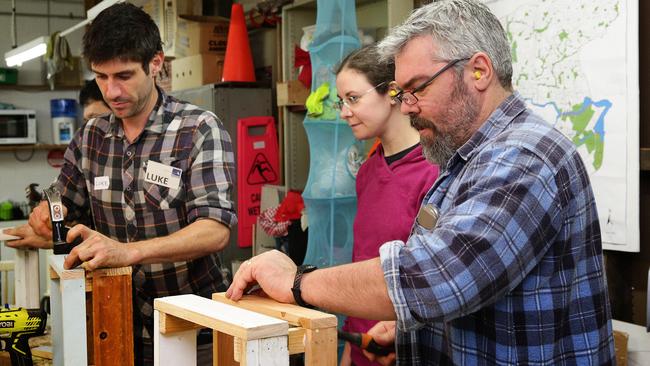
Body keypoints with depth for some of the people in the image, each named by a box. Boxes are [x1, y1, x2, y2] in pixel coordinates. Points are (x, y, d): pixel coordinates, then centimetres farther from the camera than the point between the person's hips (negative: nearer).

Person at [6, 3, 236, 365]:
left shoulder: (200, 129, -13)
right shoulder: (91, 135, 4)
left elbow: (215, 230, -23)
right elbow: (67, 206, 15)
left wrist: (128, 251, -37)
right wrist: (48, 214, -10)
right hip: (121, 324, 5)